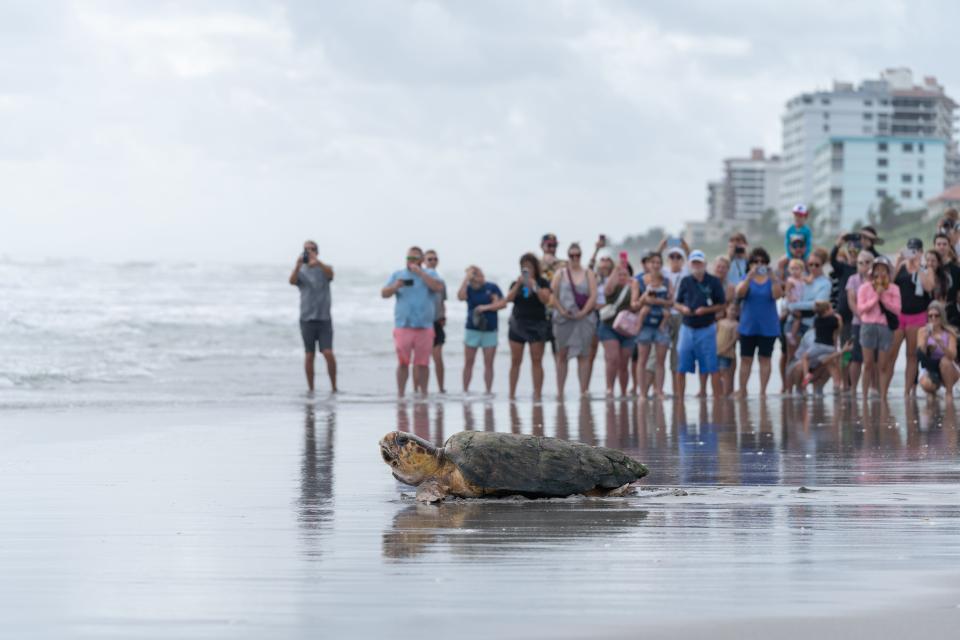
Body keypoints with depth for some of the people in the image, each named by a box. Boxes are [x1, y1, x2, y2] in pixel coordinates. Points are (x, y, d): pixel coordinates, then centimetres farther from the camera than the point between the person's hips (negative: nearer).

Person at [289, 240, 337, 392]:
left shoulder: (324, 269, 5)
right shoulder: (301, 271, 5)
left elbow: (330, 273, -20)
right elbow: (292, 281, -16)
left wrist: (317, 262, -39)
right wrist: (298, 266, -36)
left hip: (324, 318, -1)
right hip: (307, 318, 1)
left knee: (328, 353, -10)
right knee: (309, 355, 2)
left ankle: (334, 387, 1)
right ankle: (310, 389, 9)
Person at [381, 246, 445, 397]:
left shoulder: (429, 274, 9)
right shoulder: (397, 275, 13)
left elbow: (438, 287, -10)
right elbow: (384, 293, 6)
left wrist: (420, 273, -13)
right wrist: (396, 286, -14)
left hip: (424, 327, 0)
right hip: (403, 326, 0)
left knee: (422, 363, 1)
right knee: (403, 363, -5)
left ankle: (422, 393, 10)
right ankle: (400, 394, -2)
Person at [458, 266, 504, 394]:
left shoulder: (492, 288, 0)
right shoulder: (469, 288, 0)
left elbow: (503, 303, -5)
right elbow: (460, 296, -20)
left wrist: (486, 307, -14)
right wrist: (466, 279, -19)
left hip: (490, 330, 0)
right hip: (472, 329, 0)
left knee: (488, 363, 2)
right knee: (468, 363, 3)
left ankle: (488, 392, 6)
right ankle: (465, 391, 9)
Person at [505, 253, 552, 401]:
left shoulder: (542, 282, 3)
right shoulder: (516, 283, 10)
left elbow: (546, 299, -10)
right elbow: (509, 298, -3)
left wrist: (534, 287, -20)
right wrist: (518, 285, -15)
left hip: (537, 325, -2)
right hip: (518, 324, 3)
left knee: (536, 361, -5)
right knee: (515, 361, 2)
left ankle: (537, 394, -5)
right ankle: (511, 394, 5)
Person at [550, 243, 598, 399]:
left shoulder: (588, 274, 7)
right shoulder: (560, 274, 7)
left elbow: (593, 296, 0)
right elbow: (553, 296, 1)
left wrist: (583, 312, -12)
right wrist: (561, 311, -12)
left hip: (584, 318, 0)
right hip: (563, 319, 0)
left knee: (583, 355, -3)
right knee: (562, 355, 2)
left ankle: (584, 390, -3)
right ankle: (560, 390, 5)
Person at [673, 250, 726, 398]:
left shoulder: (714, 282, -1)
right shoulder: (685, 282, 8)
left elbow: (722, 304, 0)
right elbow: (676, 303, 14)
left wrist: (707, 310, -15)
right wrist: (682, 308, -8)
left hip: (706, 329, -3)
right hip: (687, 328, 3)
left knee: (711, 367, -2)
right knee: (682, 367, 3)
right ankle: (679, 397, 11)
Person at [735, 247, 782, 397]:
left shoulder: (771, 280, 4)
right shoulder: (746, 279, 4)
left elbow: (777, 295, -14)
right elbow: (739, 293, -15)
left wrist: (772, 278, -27)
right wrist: (750, 277, -28)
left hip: (768, 327, 0)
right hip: (748, 327, 0)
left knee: (765, 359, 2)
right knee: (746, 359, 1)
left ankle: (763, 391, 6)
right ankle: (742, 391, 6)